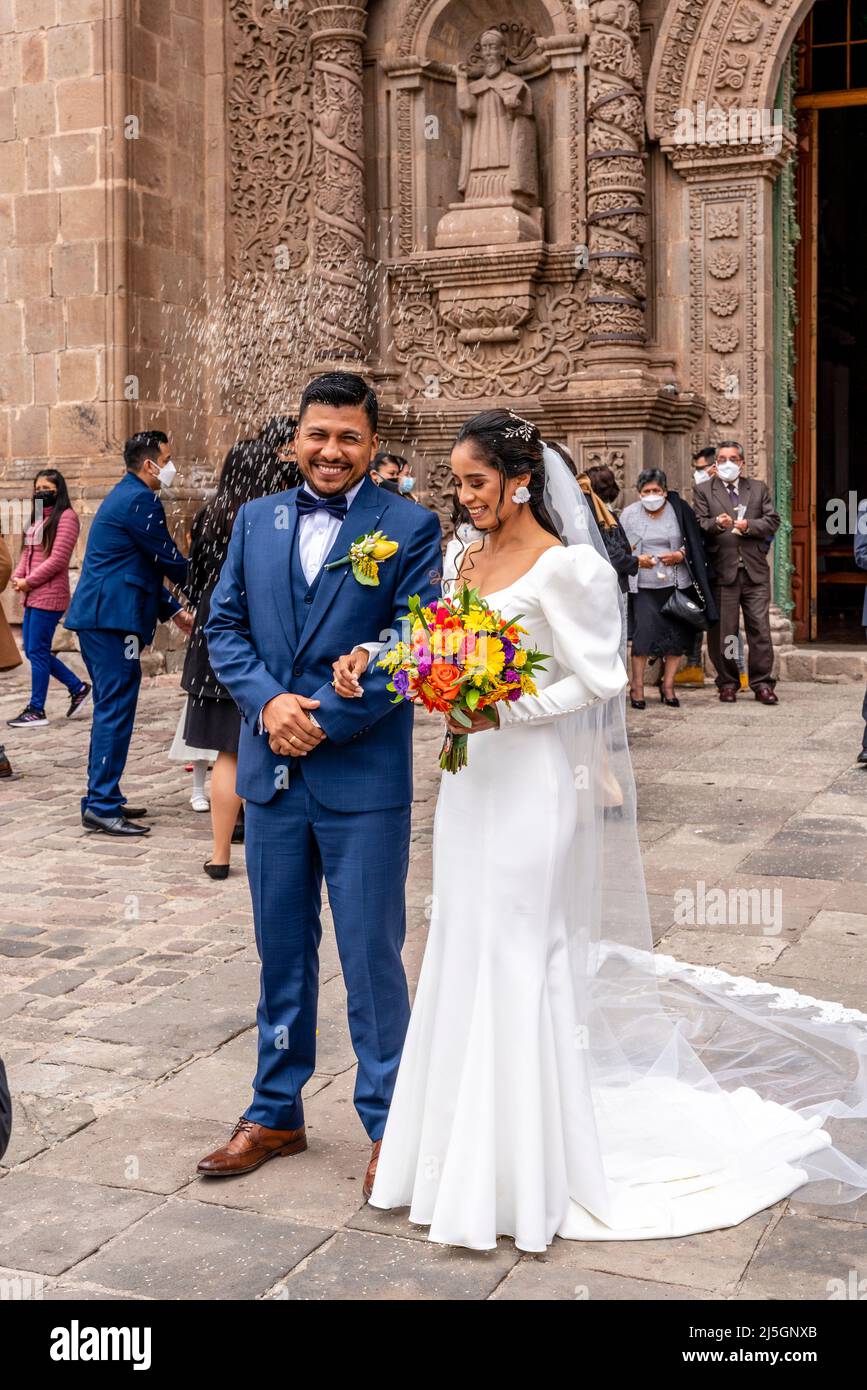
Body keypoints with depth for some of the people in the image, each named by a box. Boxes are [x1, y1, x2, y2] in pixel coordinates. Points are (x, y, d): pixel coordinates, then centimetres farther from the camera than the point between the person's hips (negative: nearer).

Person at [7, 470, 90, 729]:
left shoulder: (66, 516, -8)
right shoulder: (38, 518, 19)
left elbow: (58, 559, -15)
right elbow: (28, 552, 17)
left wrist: (29, 581, -13)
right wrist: (18, 577, -2)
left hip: (49, 594, -9)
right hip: (33, 594, 9)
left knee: (37, 651, -5)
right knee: (33, 649, 11)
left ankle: (36, 711, 3)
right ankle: (77, 687, 24)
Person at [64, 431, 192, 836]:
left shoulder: (125, 496, 21)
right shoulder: (139, 500, -13)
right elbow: (169, 559, -9)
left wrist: (173, 610, 21)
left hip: (98, 616, 11)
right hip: (113, 618, -11)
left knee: (111, 708, 15)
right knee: (116, 709, -8)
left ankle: (102, 798, 21)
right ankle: (102, 806, -7)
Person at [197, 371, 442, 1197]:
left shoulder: (409, 528, -5)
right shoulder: (255, 520, 9)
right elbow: (224, 625, 8)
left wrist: (323, 721, -15)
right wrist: (268, 703, -9)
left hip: (363, 778, -4)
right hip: (271, 772, 4)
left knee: (371, 956, 4)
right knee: (282, 954, 15)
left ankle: (386, 1122, 21)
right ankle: (275, 1113, 30)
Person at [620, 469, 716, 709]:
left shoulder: (679, 510, 3)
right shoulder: (629, 514, 4)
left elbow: (694, 544, 7)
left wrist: (680, 555, -11)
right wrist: (637, 559, -14)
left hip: (676, 584, 2)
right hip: (643, 585, -1)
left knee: (677, 635, 3)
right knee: (643, 633, -10)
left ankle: (668, 685, 16)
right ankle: (637, 686, 1)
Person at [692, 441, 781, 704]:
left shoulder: (759, 488, 14)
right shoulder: (704, 491, 7)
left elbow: (772, 521, 7)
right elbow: (698, 525, -4)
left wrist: (749, 526, -10)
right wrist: (716, 524, -23)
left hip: (755, 571, 2)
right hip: (722, 571, -1)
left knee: (760, 628, -1)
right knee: (723, 631, 4)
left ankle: (762, 683, 6)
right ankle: (727, 683, 14)